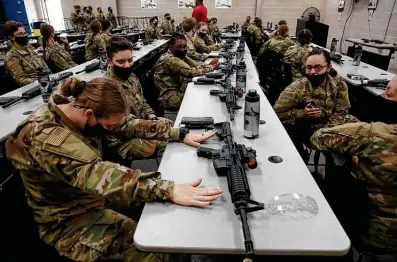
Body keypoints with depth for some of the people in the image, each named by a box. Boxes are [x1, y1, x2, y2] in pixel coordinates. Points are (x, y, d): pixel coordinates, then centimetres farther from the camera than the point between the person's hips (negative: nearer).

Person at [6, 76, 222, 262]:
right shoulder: (47, 137, -31)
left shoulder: (81, 110, -8)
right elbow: (96, 175, -45)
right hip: (70, 220, -7)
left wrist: (181, 135, -11)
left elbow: (130, 125, -6)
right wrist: (169, 191, -53)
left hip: (92, 195, 8)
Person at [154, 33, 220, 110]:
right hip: (170, 97, -8)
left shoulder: (181, 56, 7)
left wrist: (209, 64, -15)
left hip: (179, 90, 8)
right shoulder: (170, 59, -21)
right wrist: (212, 67, -20)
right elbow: (190, 72, -28)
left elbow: (196, 66, 3)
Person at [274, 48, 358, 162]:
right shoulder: (297, 87, -17)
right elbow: (277, 112, -14)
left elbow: (341, 112, -6)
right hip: (309, 131, -3)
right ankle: (301, 158, 1)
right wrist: (302, 113, -25)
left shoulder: (338, 84, -7)